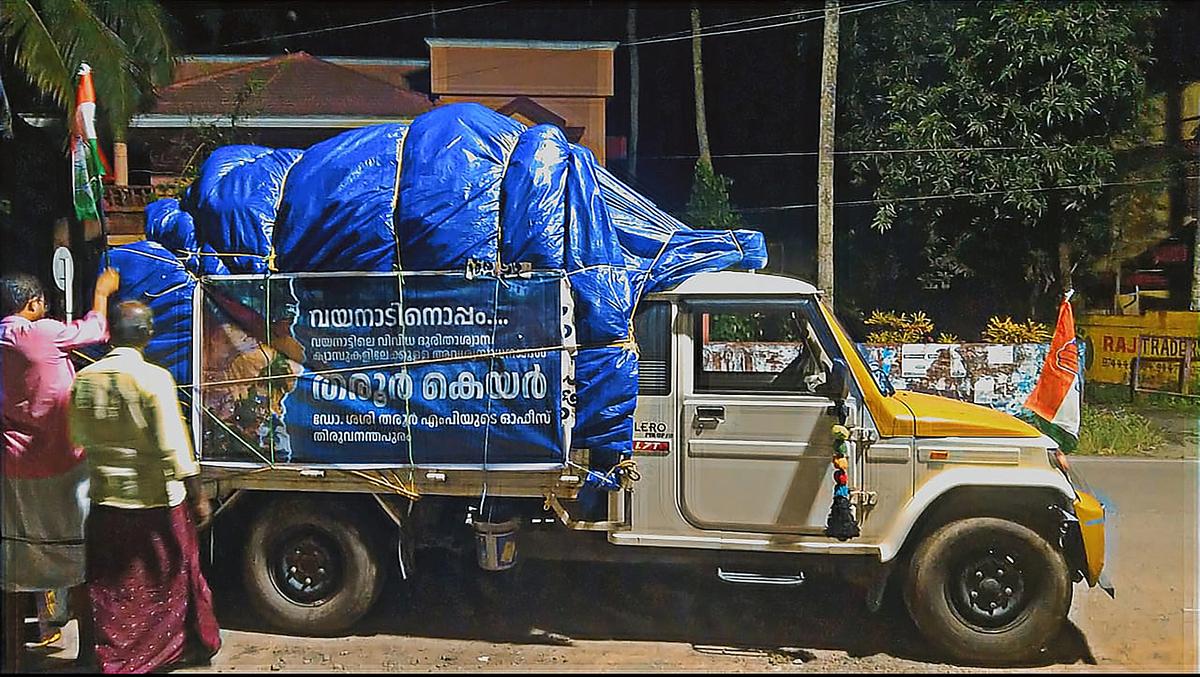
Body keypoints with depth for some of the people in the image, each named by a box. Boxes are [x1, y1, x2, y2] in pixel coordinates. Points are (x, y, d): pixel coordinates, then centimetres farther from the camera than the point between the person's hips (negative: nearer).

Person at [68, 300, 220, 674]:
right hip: (156, 501, -4)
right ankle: (195, 646, 29)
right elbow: (173, 446, -17)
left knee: (111, 585, 14)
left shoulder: (84, 379, -2)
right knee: (173, 576, 13)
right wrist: (198, 496, -11)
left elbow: (78, 439, 7)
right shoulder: (153, 378, -17)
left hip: (105, 501, 4)